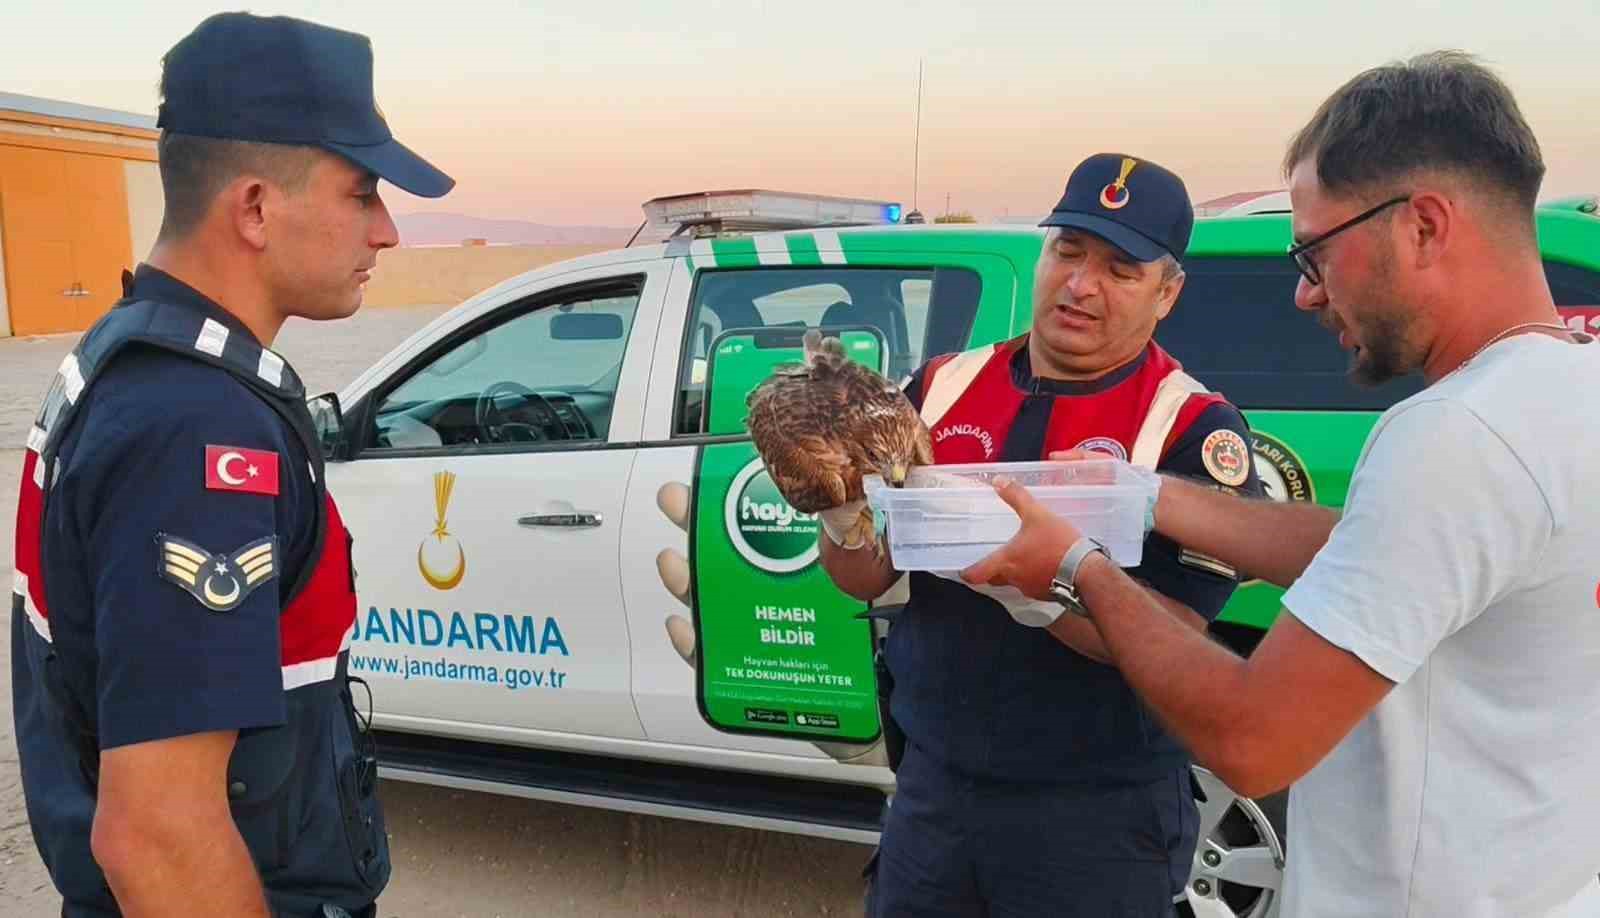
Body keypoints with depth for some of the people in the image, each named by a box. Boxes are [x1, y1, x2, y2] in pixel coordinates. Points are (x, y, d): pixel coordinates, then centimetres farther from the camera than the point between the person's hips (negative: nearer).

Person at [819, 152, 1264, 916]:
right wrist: (846, 522, -21)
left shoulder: (1195, 428, -11)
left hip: (1099, 814, -3)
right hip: (932, 783, 4)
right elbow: (868, 578, 1)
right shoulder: (944, 387, 0)